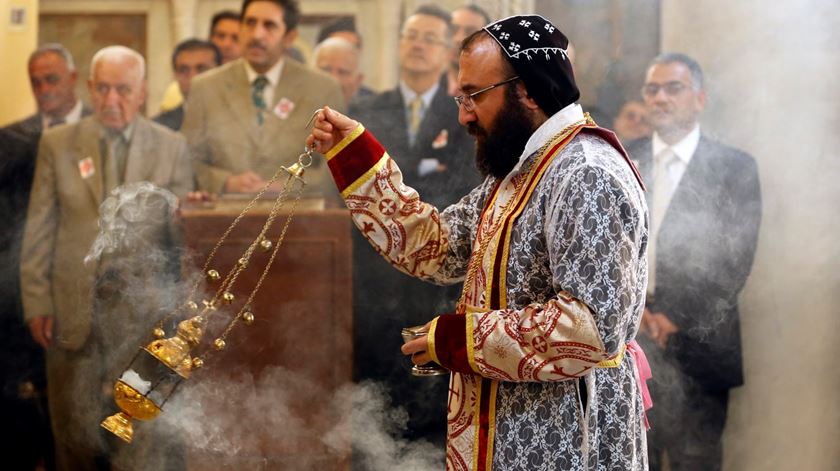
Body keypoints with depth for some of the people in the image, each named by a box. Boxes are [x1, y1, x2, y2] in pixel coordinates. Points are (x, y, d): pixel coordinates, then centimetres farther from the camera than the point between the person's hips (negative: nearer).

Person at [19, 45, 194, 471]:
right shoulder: (57, 143, 5)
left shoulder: (172, 148, 4)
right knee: (75, 429, 4)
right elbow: (38, 231, 4)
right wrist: (36, 303, -1)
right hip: (73, 309, 0)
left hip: (142, 308, 0)